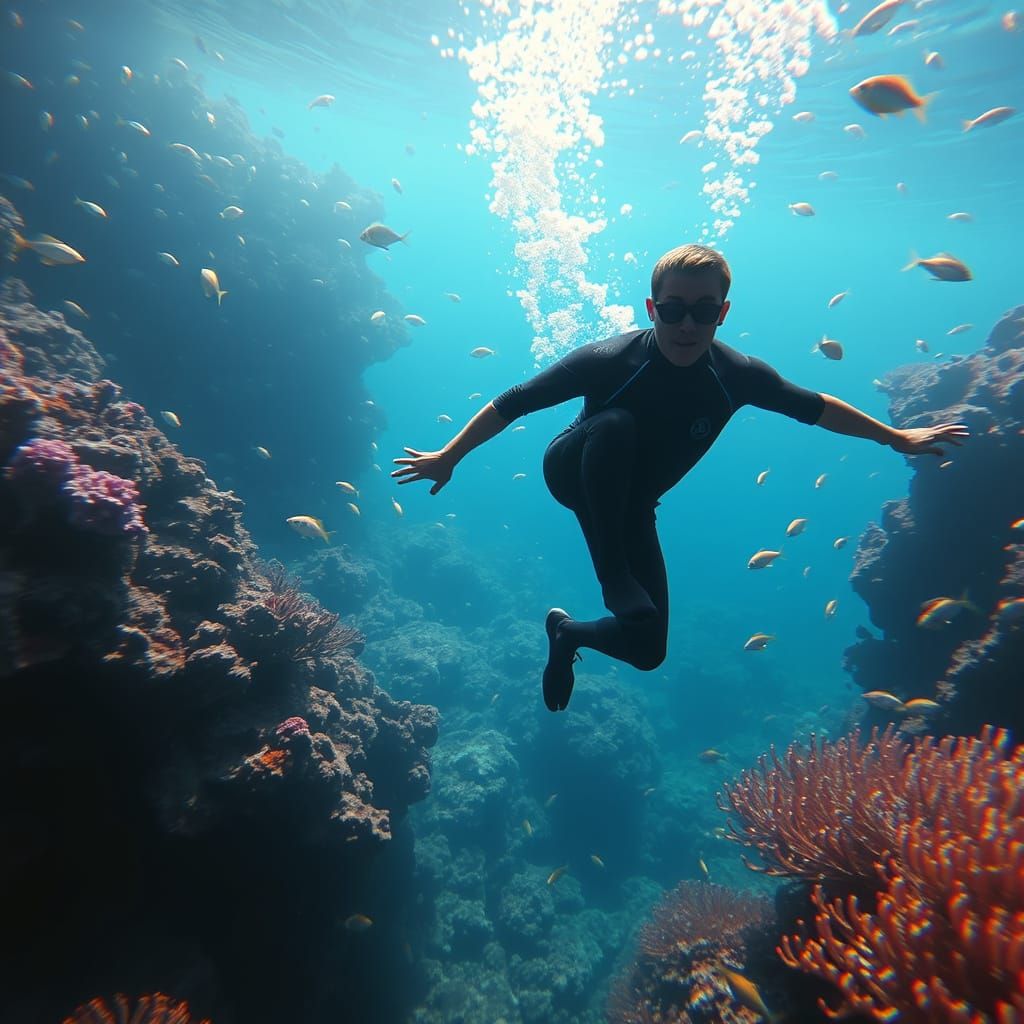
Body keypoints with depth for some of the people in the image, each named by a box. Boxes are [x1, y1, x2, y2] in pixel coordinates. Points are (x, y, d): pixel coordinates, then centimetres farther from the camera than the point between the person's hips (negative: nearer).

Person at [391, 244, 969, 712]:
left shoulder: (738, 375, -17)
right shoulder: (608, 361, -28)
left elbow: (816, 408, 0)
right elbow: (511, 404, -21)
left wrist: (897, 438, 11)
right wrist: (448, 457, -15)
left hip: (632, 505, 3)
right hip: (574, 476, -3)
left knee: (649, 650, -1)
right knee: (615, 424, -39)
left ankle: (568, 632, 30)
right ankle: (612, 575, -23)